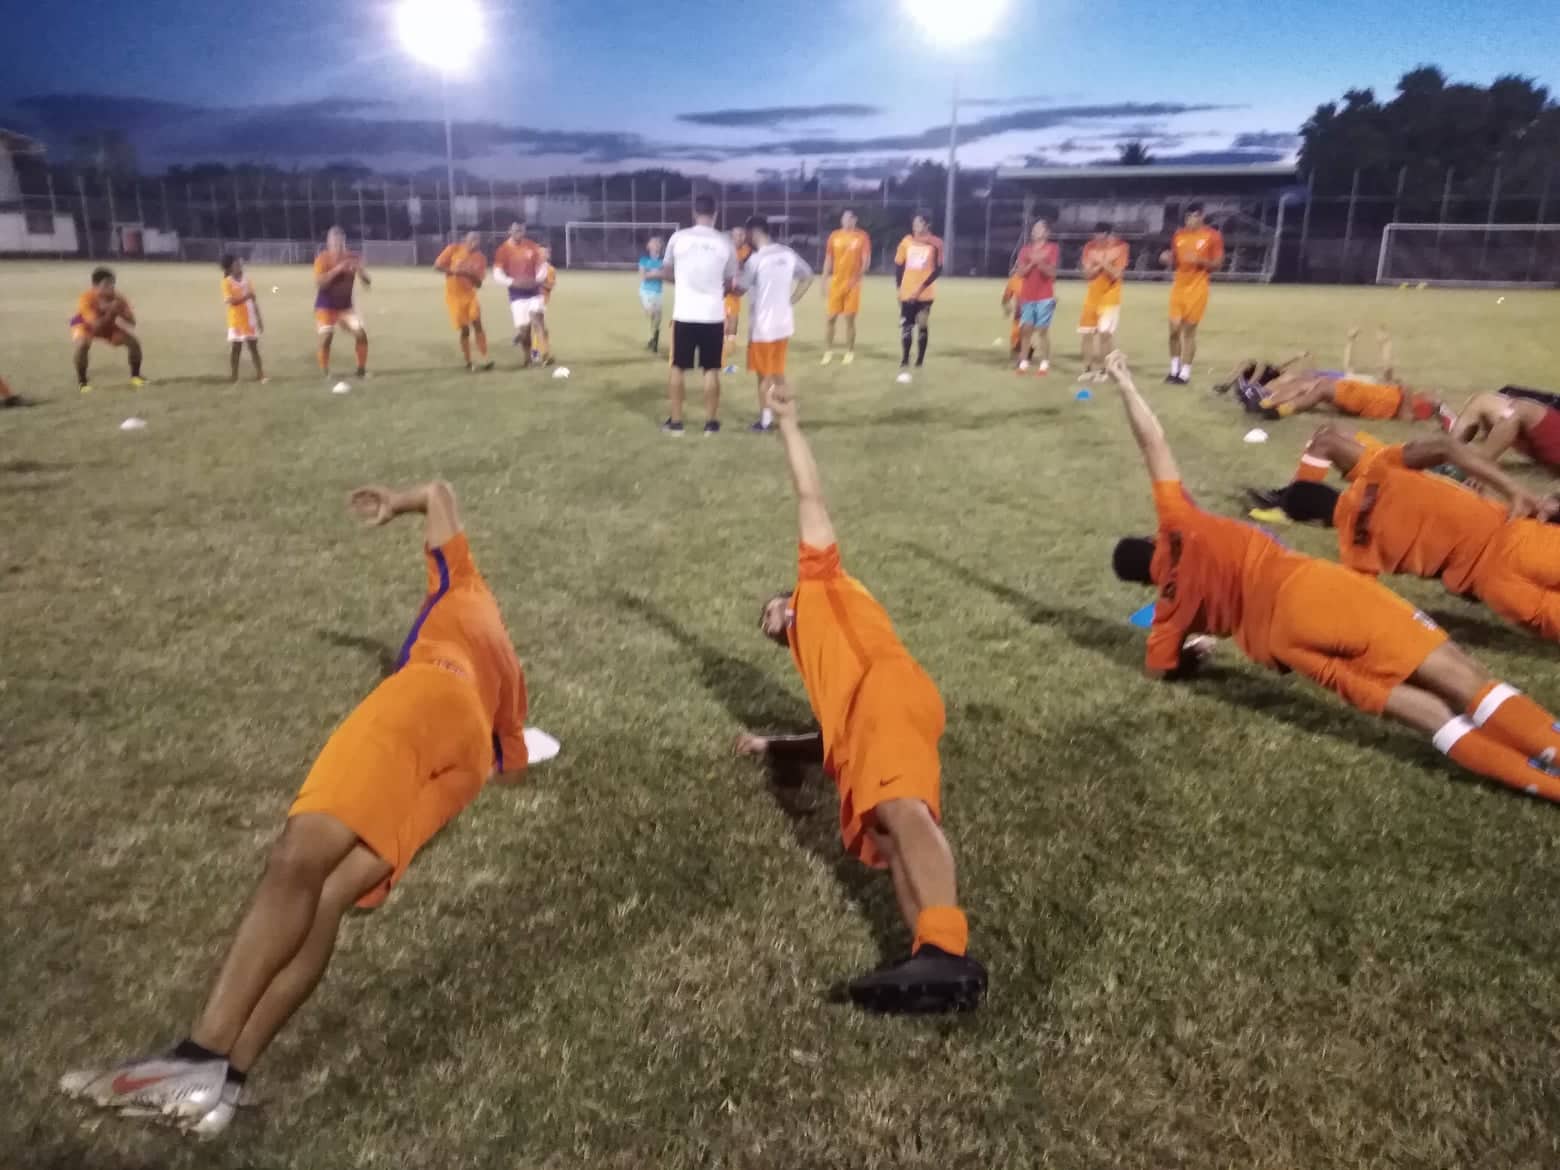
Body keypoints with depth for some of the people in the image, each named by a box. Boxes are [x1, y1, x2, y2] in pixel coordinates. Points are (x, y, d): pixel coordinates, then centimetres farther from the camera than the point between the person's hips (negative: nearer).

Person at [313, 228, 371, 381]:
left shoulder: (352, 258, -3)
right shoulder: (323, 259, -12)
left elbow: (368, 283, -3)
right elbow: (319, 283, -26)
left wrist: (360, 269, -23)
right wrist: (337, 269, -33)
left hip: (346, 306, 4)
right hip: (326, 306, -3)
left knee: (361, 334, -6)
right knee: (326, 337, -15)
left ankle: (362, 370, 9)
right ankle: (325, 374, -1)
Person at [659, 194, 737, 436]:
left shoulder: (678, 238, -2)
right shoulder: (725, 243, -1)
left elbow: (665, 273, 9)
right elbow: (730, 282, 6)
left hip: (684, 314, 0)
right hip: (713, 315, 0)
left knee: (677, 368, 11)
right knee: (711, 370, 8)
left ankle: (675, 422, 14)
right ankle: (711, 423, 13)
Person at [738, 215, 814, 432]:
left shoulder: (755, 259, -16)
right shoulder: (787, 254, 4)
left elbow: (742, 289, -10)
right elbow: (808, 277, 13)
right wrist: (791, 301, 12)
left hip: (763, 326, -6)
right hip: (783, 323, 6)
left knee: (764, 375, 4)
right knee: (779, 373, 17)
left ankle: (765, 420, 9)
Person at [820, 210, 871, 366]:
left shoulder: (862, 236, -2)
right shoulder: (834, 236, 4)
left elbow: (866, 261, -4)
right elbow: (828, 260, 8)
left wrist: (857, 278, -14)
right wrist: (824, 281, 4)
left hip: (852, 283, -2)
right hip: (836, 282, 2)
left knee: (850, 319, 1)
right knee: (829, 318, 1)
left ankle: (850, 352, 13)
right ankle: (828, 351, 13)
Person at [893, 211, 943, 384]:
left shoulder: (935, 244, -4)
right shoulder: (906, 242, 4)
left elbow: (938, 269, -7)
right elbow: (899, 265, 10)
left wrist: (922, 287, -15)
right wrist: (900, 288, 3)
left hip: (925, 294, -1)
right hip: (907, 293, 2)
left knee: (922, 327, 10)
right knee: (905, 328, -5)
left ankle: (920, 361, 24)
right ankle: (904, 367, -7)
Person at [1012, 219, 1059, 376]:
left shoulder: (1052, 248, 0)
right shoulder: (1025, 249, 10)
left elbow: (1050, 272, -9)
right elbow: (1020, 273, 0)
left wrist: (1040, 262, -24)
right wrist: (1032, 262, -16)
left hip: (1045, 297, -3)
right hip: (1027, 296, 4)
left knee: (1042, 330, -5)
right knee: (1026, 329, 2)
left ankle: (1044, 364, 0)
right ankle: (1023, 362, 7)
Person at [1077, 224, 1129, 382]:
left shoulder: (1120, 248, -9)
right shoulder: (1090, 248, 1)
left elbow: (1116, 275, -15)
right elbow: (1087, 274, -4)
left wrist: (1103, 262, -24)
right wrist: (1100, 265, -19)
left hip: (1110, 296, -4)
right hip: (1092, 296, 4)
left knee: (1105, 332, -13)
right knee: (1086, 333, 3)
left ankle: (1104, 370, -2)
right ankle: (1088, 369, 14)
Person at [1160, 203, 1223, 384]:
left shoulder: (1213, 236, -5)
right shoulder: (1178, 235, 8)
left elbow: (1217, 265, -5)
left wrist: (1200, 260, -21)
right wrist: (1167, 259, -8)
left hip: (1197, 288, -4)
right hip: (1179, 286, 4)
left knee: (1189, 330, -2)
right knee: (1174, 329, 1)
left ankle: (1185, 373, 5)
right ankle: (1174, 369, 17)